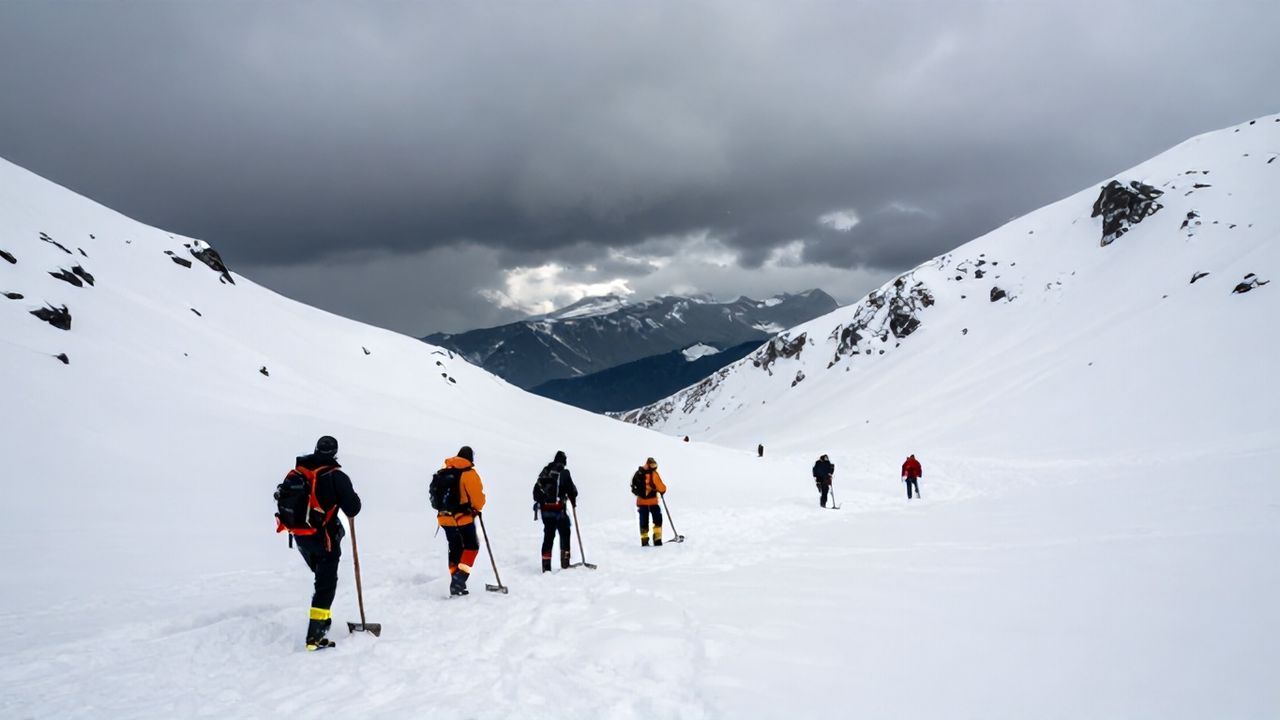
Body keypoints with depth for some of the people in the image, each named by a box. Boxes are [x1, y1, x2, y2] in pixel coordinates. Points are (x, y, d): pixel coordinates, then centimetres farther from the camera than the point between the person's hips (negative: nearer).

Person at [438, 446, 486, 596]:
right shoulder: (469, 474, -14)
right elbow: (477, 497, -13)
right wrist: (477, 509, 7)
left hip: (445, 517, 6)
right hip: (464, 517, -6)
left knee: (455, 548, 16)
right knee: (472, 545, 11)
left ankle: (456, 583, 16)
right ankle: (460, 577, -5)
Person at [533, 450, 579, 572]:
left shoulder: (544, 472, 9)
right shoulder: (564, 473, -6)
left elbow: (536, 489, 12)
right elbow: (571, 489, -4)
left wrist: (539, 502, 23)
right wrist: (574, 501, 14)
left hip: (545, 508, 5)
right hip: (559, 509, -5)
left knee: (548, 535, 10)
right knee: (564, 534, 10)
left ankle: (546, 565, 7)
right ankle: (565, 562, 6)